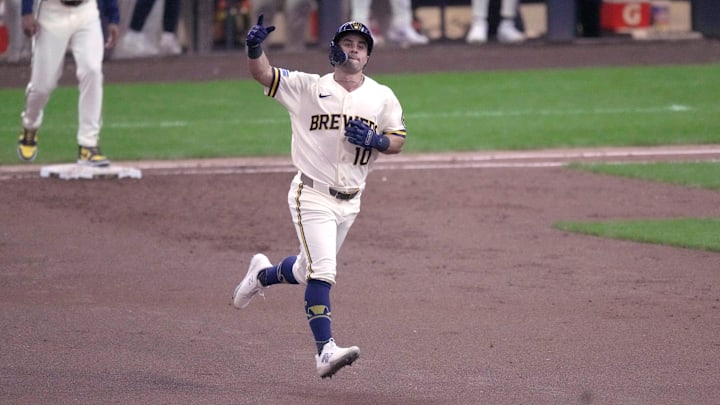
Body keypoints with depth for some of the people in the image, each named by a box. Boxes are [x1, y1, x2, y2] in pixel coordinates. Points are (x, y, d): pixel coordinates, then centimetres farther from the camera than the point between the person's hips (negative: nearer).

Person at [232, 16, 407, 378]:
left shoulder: (383, 97, 5)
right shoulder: (308, 87, -4)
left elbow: (398, 141, 8)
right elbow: (262, 73, -7)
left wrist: (375, 140, -15)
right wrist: (254, 47, -29)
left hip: (349, 201, 5)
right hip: (312, 196, -5)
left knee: (309, 270, 18)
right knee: (321, 271, -17)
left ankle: (263, 274, 48)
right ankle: (325, 351, -21)